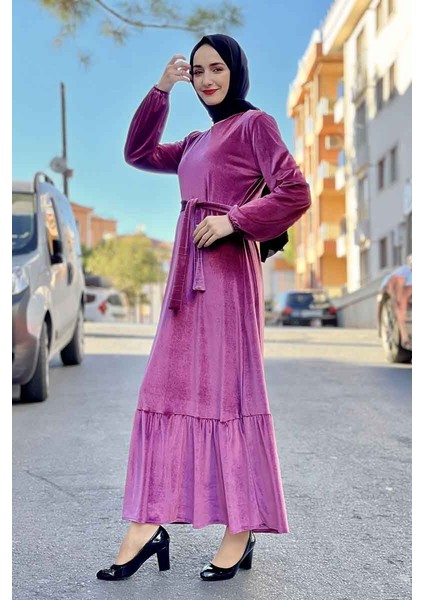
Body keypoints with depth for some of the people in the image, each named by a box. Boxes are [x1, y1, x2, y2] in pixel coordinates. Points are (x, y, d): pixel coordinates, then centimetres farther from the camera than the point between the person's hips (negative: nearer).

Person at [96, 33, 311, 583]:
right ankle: (148, 526, 6)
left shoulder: (255, 123, 0)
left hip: (226, 266, -8)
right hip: (188, 270, 8)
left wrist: (233, 220, -14)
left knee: (228, 388, -6)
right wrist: (161, 91, 17)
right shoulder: (198, 141, 22)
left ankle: (242, 531, 1)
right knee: (167, 386, 3)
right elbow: (139, 153, 24)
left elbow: (296, 193, -9)